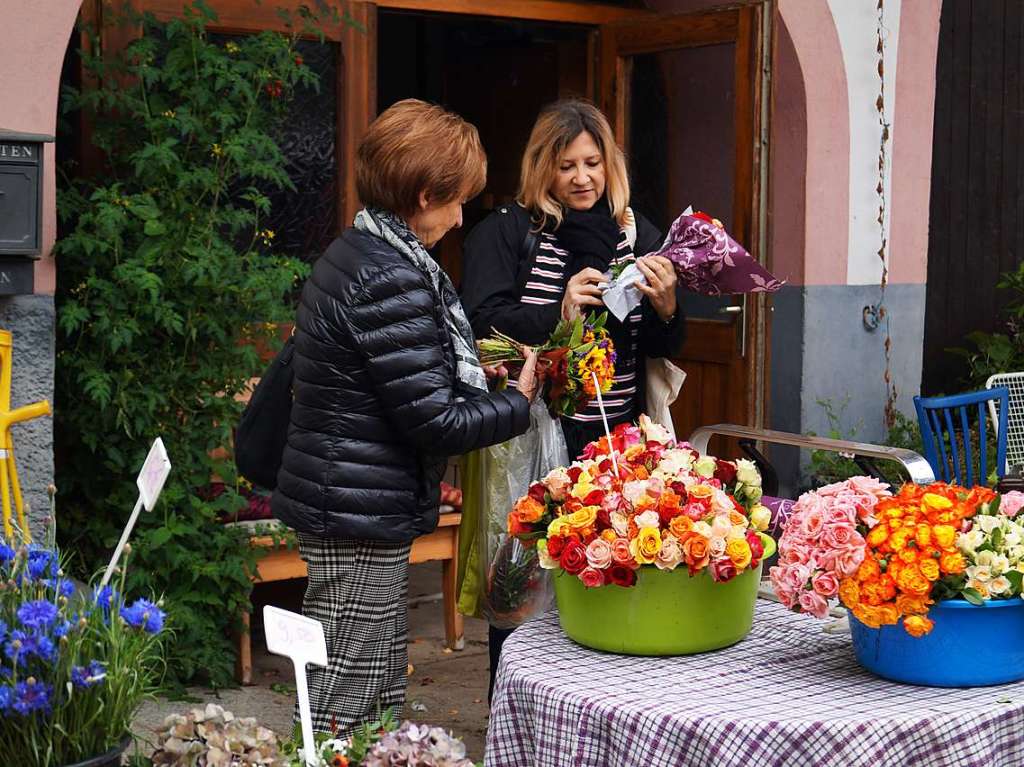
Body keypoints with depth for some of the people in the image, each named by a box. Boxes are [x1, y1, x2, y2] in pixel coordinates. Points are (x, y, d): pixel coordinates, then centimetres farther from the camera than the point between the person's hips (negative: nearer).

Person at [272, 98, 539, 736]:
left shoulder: (356, 252, 11)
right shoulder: (390, 280, -21)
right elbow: (433, 421, -20)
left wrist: (462, 367, 12)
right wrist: (519, 403, -5)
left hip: (346, 507, 10)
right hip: (360, 516, -10)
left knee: (383, 695, 19)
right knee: (343, 711, 0)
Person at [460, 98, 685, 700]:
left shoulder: (639, 236, 10)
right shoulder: (504, 233, 1)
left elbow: (664, 350, 9)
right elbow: (482, 327, -9)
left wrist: (666, 306, -13)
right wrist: (559, 313, -23)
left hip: (615, 443, 3)